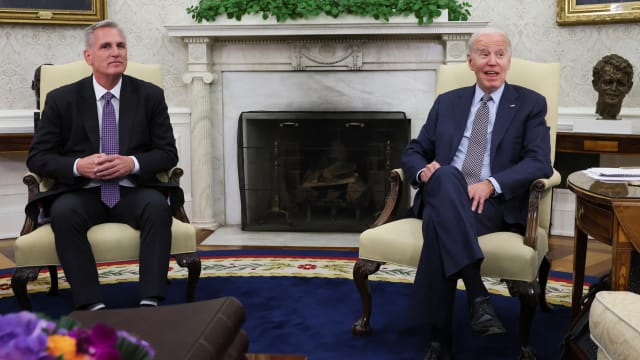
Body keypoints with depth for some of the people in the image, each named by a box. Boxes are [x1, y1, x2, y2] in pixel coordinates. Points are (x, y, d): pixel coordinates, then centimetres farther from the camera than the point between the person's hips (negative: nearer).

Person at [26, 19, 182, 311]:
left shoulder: (150, 95, 8)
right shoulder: (62, 99, 6)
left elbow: (168, 153, 7)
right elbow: (37, 157, 5)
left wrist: (133, 163, -13)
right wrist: (78, 165, -15)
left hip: (133, 191, 0)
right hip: (82, 193, 0)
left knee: (158, 207, -32)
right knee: (63, 213, -33)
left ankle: (150, 303, -34)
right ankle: (92, 306, -33)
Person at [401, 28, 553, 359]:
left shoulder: (530, 104, 10)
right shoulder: (447, 102, 20)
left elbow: (540, 162, -4)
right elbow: (413, 151, 18)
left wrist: (491, 184, -20)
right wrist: (424, 171, -8)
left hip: (496, 203, -2)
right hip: (442, 195, 3)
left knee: (440, 219, -36)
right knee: (445, 176, -37)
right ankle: (477, 294, -38)